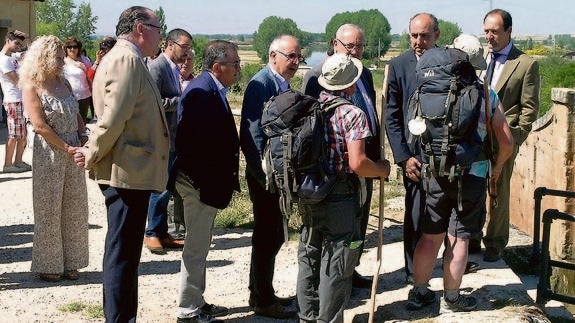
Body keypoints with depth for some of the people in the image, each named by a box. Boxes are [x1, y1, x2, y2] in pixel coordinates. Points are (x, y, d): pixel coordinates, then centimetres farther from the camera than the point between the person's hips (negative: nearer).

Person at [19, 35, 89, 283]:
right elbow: (40, 126, -15)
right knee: (49, 209, 2)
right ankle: (48, 265, 13)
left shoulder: (63, 83, 11)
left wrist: (83, 137, -1)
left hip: (73, 150, 6)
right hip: (49, 153, -6)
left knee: (74, 208, 8)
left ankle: (70, 262, 18)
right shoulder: (31, 88, -8)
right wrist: (67, 148, -16)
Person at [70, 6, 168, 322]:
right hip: (127, 173, -10)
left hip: (131, 172, 10)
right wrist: (92, 157, -12)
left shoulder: (127, 59, 17)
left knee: (126, 253, 16)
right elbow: (113, 118, -22)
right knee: (122, 253, -4)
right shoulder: (126, 58, -15)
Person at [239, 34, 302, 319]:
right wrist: (266, 177, -20)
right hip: (265, 175, -9)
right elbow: (253, 136, -22)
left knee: (273, 236, 17)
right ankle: (263, 301, 15)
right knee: (267, 238, 1)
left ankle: (262, 293, 30)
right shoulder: (261, 84, -18)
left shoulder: (283, 85, 11)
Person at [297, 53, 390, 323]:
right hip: (340, 199, -6)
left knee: (309, 259, 18)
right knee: (335, 268, 4)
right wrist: (382, 169, -4)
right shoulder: (351, 113, -15)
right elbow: (357, 164, -23)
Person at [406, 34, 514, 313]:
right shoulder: (487, 94, -4)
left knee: (430, 236, 14)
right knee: (458, 240, 8)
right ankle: (451, 299, 19)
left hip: (435, 173, 2)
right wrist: (497, 168, 16)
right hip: (472, 176, -1)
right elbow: (506, 143, -2)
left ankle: (419, 292, 24)